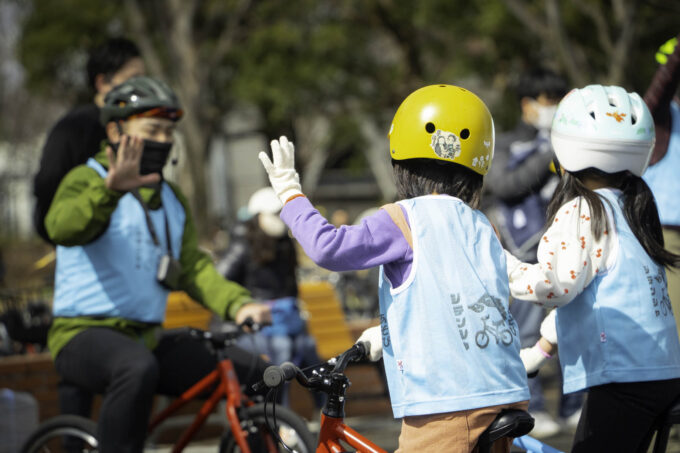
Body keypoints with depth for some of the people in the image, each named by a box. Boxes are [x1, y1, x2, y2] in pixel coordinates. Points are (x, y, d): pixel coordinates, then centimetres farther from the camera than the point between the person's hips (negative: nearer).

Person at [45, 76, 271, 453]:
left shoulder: (171, 199, 18)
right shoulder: (86, 180, -5)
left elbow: (193, 267, 6)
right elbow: (63, 227, -28)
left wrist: (238, 305, -15)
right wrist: (110, 189, -48)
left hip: (146, 337, 7)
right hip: (85, 334, -7)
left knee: (256, 373, -7)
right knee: (138, 368, -41)